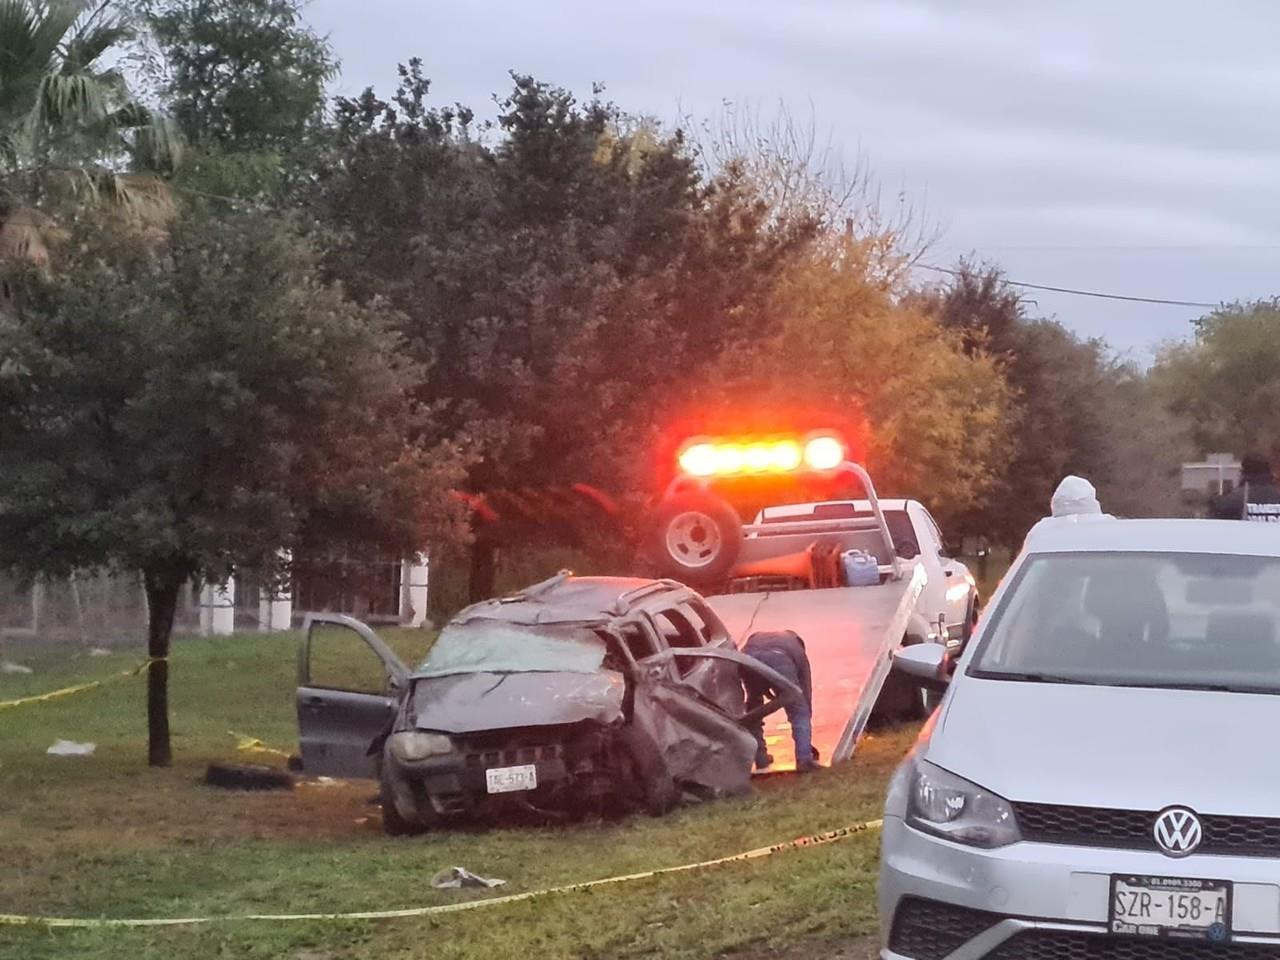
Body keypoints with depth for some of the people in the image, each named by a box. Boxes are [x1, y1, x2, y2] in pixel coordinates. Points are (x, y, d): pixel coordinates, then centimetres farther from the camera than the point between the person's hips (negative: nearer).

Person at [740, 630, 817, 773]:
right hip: (778, 658, -2)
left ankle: (760, 758, 31)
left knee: (753, 705, 29)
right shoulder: (798, 650, 39)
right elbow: (805, 693, 41)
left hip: (749, 655, 2)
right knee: (799, 712, 18)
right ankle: (804, 759, 6)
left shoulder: (756, 637, 46)